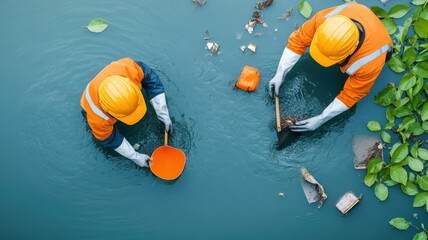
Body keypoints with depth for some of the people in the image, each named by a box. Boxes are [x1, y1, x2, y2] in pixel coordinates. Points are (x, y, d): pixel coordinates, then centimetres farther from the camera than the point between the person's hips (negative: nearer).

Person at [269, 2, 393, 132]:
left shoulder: (370, 63, -48)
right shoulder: (324, 19, -44)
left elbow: (351, 94, -32)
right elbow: (299, 39, -28)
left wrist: (321, 119, -33)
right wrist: (280, 74, -30)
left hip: (375, 46, -3)